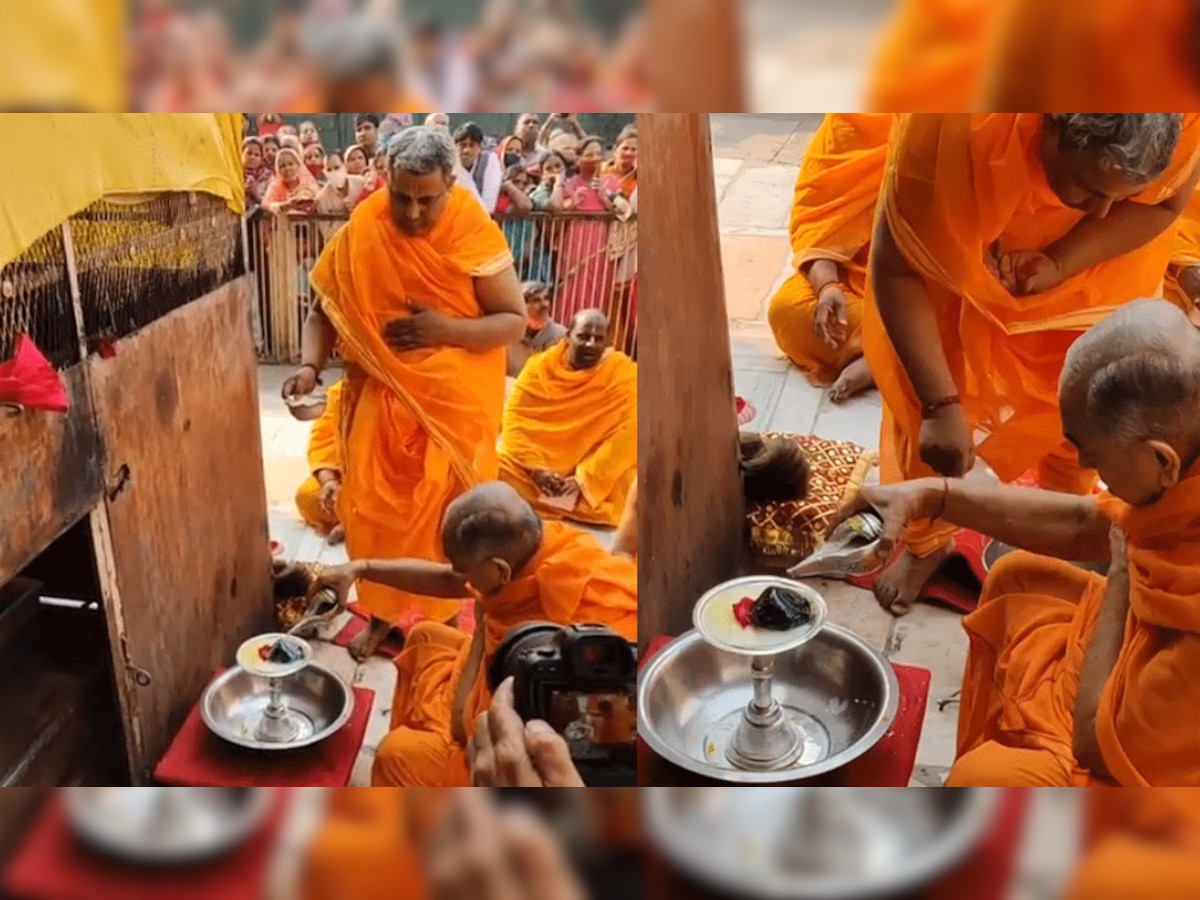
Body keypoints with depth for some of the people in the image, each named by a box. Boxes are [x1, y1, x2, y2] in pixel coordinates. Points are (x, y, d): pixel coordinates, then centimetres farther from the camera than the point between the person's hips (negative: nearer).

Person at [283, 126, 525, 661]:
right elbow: (324, 311, -3)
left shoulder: (475, 235, -12)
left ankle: (445, 613, 31)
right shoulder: (359, 235, -8)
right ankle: (381, 612, 29)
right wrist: (309, 366, -20)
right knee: (374, 508, 6)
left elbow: (513, 321, -10)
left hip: (456, 402, -1)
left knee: (446, 511, 8)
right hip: (383, 399, 2)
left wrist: (446, 329, -24)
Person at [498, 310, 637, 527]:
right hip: (541, 464, 1)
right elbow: (515, 416, -7)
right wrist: (536, 467, -21)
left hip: (595, 476, -1)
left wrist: (584, 480, -23)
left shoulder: (624, 374, -10)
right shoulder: (540, 365, -2)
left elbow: (627, 434, -16)